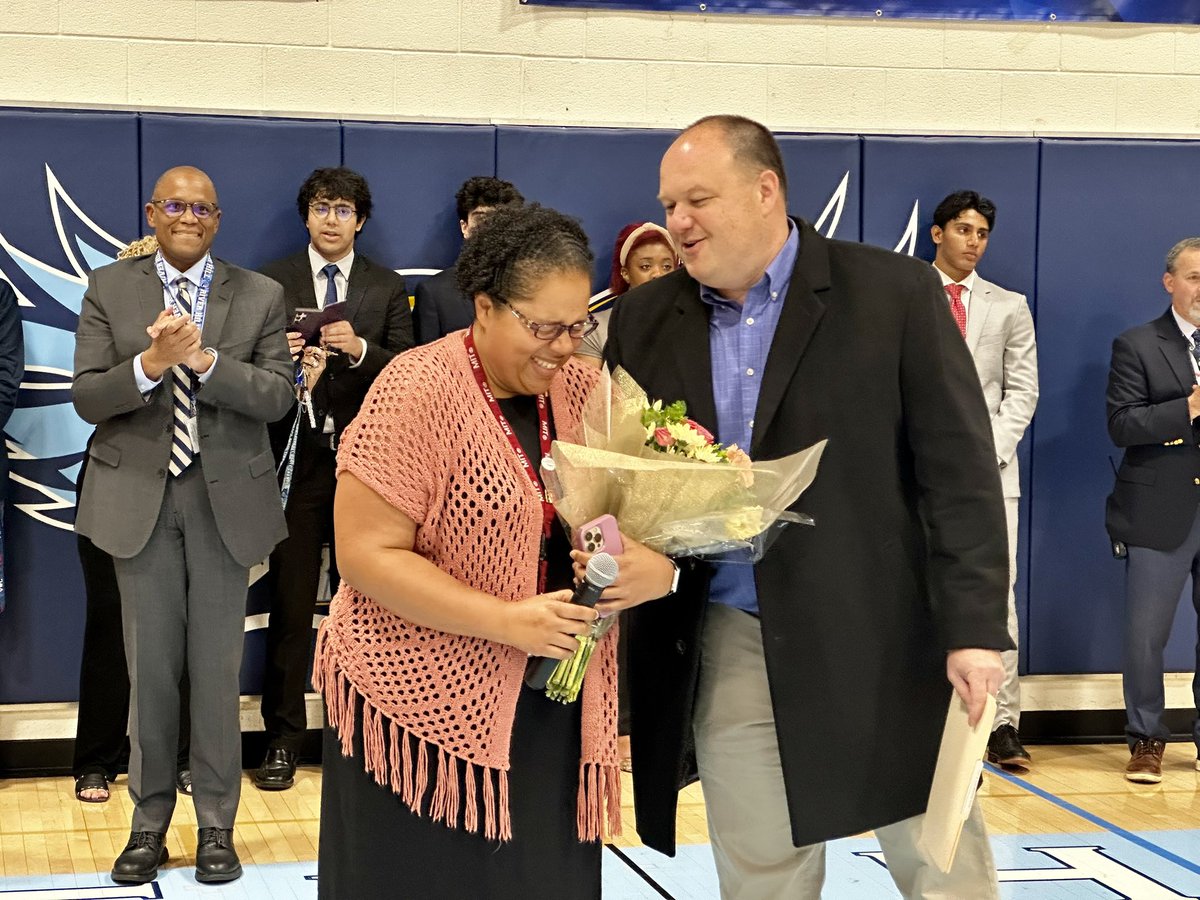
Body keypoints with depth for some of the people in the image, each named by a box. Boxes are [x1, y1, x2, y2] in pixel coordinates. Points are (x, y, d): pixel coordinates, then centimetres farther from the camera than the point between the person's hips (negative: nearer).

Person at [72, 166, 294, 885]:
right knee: (150, 669, 8)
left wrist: (204, 358, -20)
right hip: (140, 499, 0)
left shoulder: (260, 297, 3)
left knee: (218, 670, 6)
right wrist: (150, 364, -22)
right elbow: (87, 398, -4)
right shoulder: (108, 290, 3)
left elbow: (278, 395, -6)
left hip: (226, 499, 0)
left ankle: (217, 826, 17)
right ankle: (150, 825, 20)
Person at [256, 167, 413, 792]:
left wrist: (359, 348, -16)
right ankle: (284, 737, 9)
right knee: (291, 602, 1)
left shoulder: (388, 289, 10)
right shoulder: (272, 282, 7)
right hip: (296, 458, -1)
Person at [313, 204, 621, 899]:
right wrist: (508, 620, -22)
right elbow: (367, 554, -16)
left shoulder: (586, 390, 4)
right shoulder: (416, 392, -14)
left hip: (552, 711, 5)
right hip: (425, 704, -5)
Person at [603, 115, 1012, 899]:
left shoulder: (895, 293, -4)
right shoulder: (645, 320, 7)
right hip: (728, 650, 3)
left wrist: (974, 627, -12)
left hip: (883, 638, -3)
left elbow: (960, 472, -6)